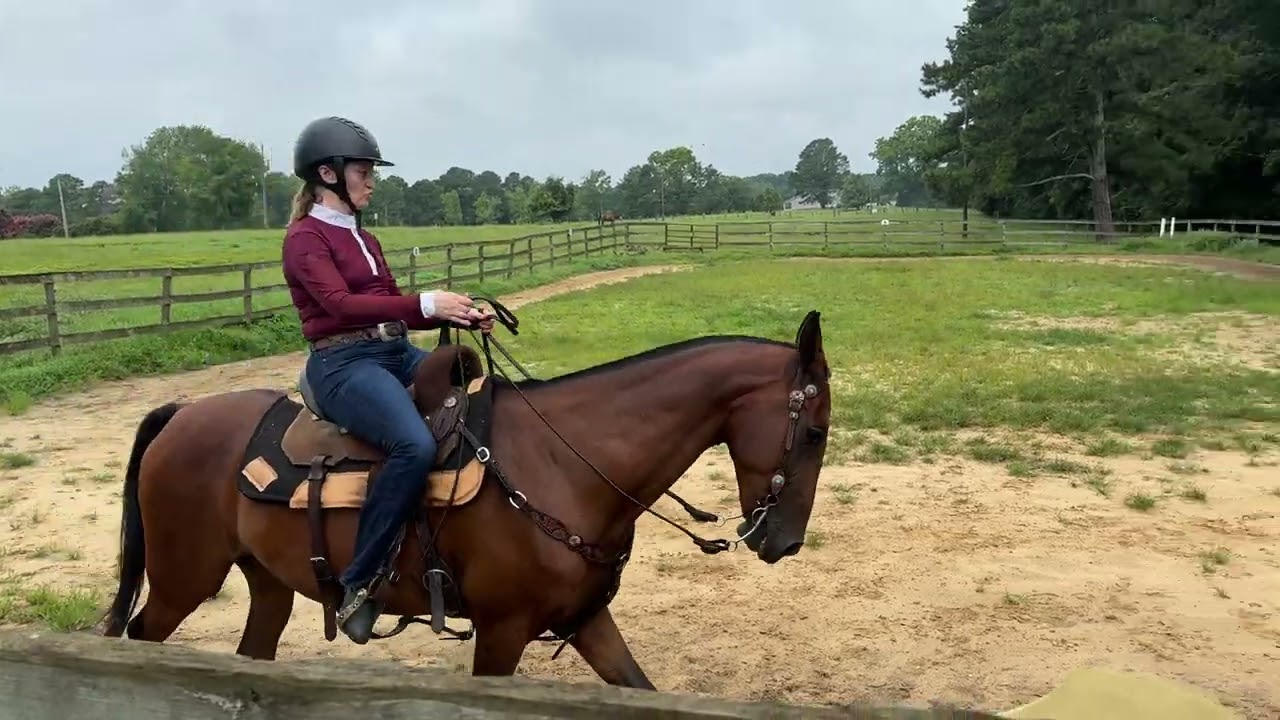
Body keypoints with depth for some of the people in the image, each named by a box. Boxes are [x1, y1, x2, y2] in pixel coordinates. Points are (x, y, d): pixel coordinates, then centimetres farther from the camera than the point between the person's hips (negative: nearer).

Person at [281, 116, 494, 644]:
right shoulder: (305, 238, -4)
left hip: (398, 353, 9)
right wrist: (426, 303, -26)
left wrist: (459, 315, 1)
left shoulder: (363, 239, 20)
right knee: (416, 446, -33)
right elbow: (341, 304, -19)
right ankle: (357, 584, -20)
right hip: (343, 364, -9)